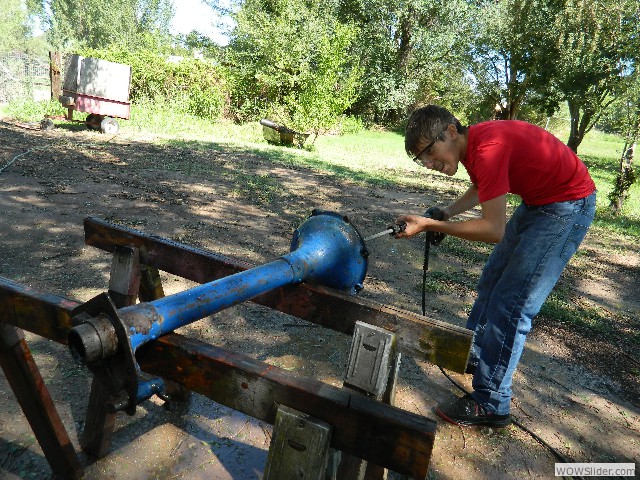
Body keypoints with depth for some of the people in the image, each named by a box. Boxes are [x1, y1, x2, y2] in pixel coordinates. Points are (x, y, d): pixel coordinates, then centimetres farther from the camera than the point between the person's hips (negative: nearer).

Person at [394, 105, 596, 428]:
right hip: (535, 201, 10)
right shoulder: (471, 143, -1)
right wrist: (448, 212, 2)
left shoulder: (488, 148, -30)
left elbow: (494, 230, -31)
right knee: (492, 281, 16)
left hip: (568, 206, -10)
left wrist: (430, 225, -27)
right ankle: (472, 355, 35)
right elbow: (480, 188, 17)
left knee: (511, 304, -10)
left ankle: (490, 405, 3)